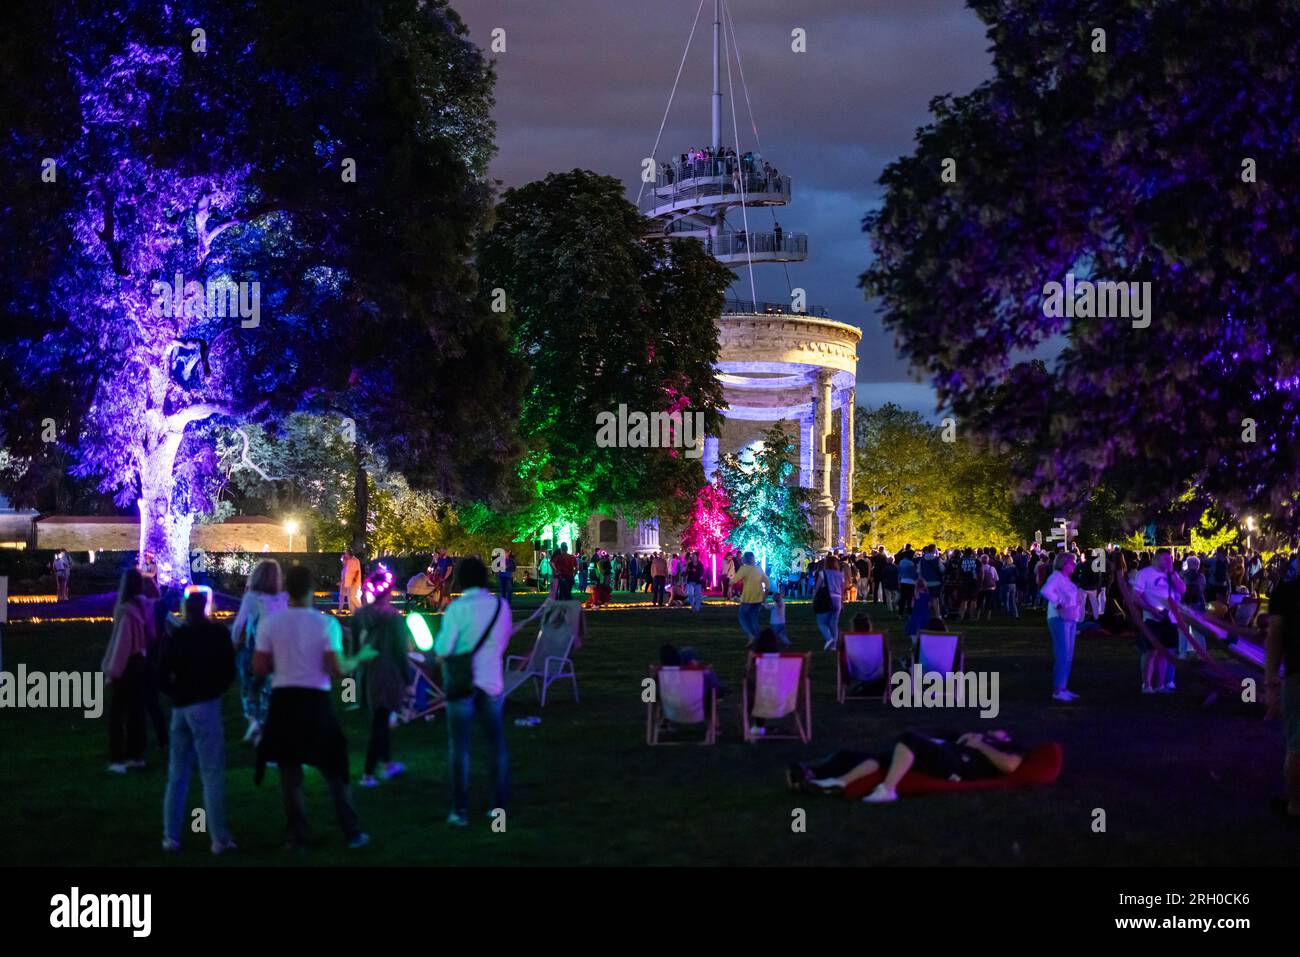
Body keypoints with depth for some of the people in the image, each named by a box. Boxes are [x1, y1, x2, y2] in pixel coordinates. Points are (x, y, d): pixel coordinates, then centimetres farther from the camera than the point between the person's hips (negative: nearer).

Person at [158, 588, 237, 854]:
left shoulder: (174, 637, 5)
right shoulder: (217, 633, -2)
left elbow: (162, 677, 4)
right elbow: (229, 671, -2)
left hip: (180, 708, 4)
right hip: (205, 706, -4)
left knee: (177, 776, 12)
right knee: (212, 775, -4)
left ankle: (171, 836, 12)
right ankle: (220, 839, -7)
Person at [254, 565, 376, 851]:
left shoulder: (269, 622, -2)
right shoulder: (326, 623, -8)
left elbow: (258, 668, -1)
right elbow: (336, 670, -12)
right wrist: (359, 658, 7)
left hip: (283, 702, 1)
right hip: (316, 702, -1)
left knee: (290, 771, 10)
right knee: (333, 769, 12)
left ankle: (298, 838, 11)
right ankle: (352, 833, 16)